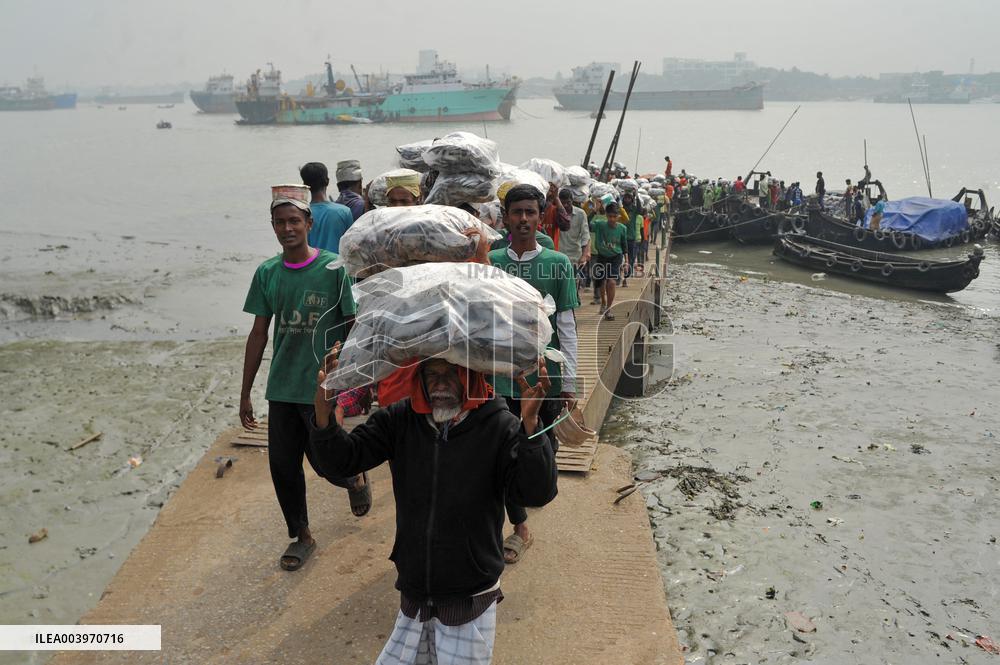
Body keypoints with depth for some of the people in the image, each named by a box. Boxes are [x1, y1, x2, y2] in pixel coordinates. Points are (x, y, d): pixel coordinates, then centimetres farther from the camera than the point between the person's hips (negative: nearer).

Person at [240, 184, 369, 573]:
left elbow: (354, 327, -6)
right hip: (281, 389, 4)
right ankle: (301, 536, 30)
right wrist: (245, 394, 11)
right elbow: (259, 334, 9)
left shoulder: (333, 268, -10)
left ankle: (356, 480, 38)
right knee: (283, 466, 9)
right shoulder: (266, 273, 3)